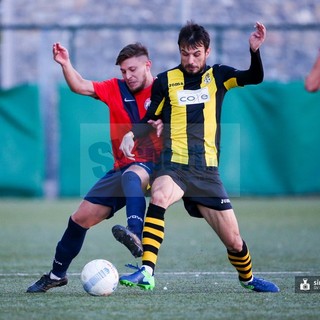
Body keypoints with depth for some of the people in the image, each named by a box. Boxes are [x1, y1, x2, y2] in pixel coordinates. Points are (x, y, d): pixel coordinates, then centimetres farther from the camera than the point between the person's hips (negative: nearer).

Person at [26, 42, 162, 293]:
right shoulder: (116, 89, 6)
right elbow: (80, 86, -2)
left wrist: (163, 126, -31)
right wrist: (66, 64, -18)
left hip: (151, 167, -6)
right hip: (122, 167, 6)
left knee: (132, 176, -43)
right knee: (81, 218, 8)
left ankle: (135, 234, -64)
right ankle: (56, 274, 27)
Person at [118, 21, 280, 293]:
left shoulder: (217, 76, 8)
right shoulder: (166, 81, 5)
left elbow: (255, 77, -5)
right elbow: (151, 118, 13)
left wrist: (255, 50, -23)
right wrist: (132, 134, -7)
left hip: (207, 171, 2)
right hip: (174, 165, -2)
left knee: (233, 239, 5)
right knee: (159, 195, -37)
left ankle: (248, 278, 38)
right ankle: (146, 273, -42)